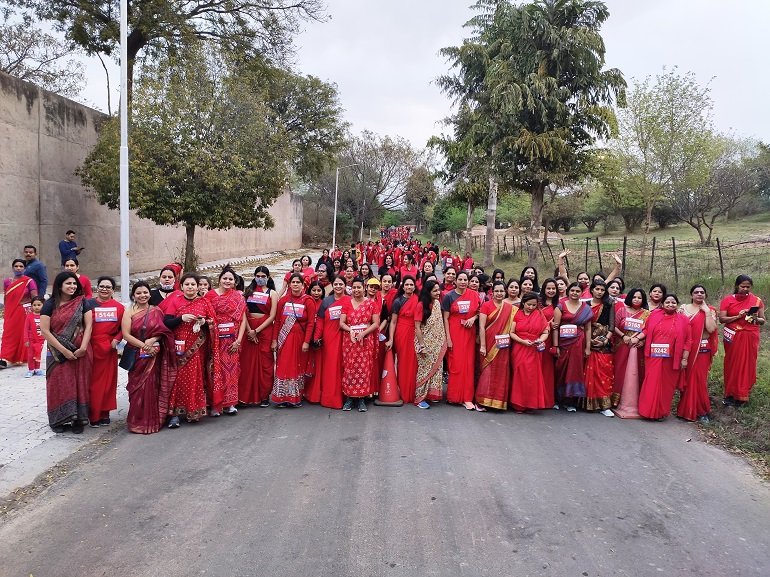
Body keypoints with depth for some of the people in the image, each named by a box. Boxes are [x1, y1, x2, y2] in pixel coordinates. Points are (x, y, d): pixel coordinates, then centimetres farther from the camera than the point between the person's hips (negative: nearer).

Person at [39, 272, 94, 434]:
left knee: (80, 384, 2)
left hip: (81, 351, 1)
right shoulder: (50, 305, -2)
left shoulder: (82, 303, 2)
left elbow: (88, 326, -2)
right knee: (60, 384, 2)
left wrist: (83, 348, -13)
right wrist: (64, 350, -12)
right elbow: (45, 331, -7)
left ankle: (78, 419, 10)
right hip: (58, 352, -1)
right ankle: (59, 419, 13)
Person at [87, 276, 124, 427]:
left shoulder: (119, 307, 4)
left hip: (109, 349, 2)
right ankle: (92, 415, 11)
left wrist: (116, 339, -6)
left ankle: (105, 413, 19)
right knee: (92, 382, 2)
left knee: (108, 381, 8)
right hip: (91, 348, -1)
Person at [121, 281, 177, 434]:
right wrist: (144, 345, -12)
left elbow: (164, 331, 2)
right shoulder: (129, 312, 3)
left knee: (153, 387, 0)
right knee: (138, 388, -3)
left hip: (155, 355, 1)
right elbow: (126, 334, -5)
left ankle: (152, 420, 12)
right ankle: (138, 422, 8)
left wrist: (152, 340, -15)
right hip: (137, 355, -1)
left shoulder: (156, 311, 8)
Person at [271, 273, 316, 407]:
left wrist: (306, 342, -12)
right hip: (284, 339, 2)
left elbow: (310, 323, -6)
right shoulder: (283, 300, 6)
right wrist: (274, 340, 1)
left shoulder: (308, 301, -2)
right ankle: (282, 397, 11)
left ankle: (296, 398, 17)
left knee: (298, 367, 5)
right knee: (283, 367, 2)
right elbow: (277, 321, 6)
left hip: (299, 339, -2)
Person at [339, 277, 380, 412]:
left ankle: (362, 398, 7)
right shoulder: (347, 303, 7)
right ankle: (348, 397, 8)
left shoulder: (371, 303, 3)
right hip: (349, 340, 1)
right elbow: (341, 323, 3)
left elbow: (376, 323, -1)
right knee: (349, 368, 0)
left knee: (364, 368, -1)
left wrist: (363, 333, -13)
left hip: (366, 340, -1)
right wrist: (351, 330, -15)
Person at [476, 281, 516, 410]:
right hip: (489, 343, -3)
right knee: (487, 370, -2)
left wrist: (509, 342, -1)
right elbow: (481, 326, -7)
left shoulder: (511, 308, 7)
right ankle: (482, 401, 4)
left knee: (502, 372, 6)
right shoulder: (486, 305, -3)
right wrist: (482, 346, -11)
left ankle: (500, 401, 16)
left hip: (503, 345, 3)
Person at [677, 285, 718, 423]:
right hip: (686, 349, 1)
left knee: (700, 379, -1)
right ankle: (686, 409, 16)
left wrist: (707, 311, -11)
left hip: (702, 350, -1)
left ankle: (701, 411, 11)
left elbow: (711, 329, -12)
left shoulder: (710, 310, 4)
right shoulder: (684, 308, 7)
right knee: (686, 378, 4)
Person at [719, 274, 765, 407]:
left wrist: (756, 318, -15)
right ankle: (730, 394, 12)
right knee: (732, 365, 3)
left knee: (747, 365, 4)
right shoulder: (728, 300, -1)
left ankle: (742, 395, 13)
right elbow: (721, 319, -6)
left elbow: (763, 321, 7)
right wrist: (738, 316, -18)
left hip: (750, 338, 1)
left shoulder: (757, 300, 3)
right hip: (733, 337, -1)